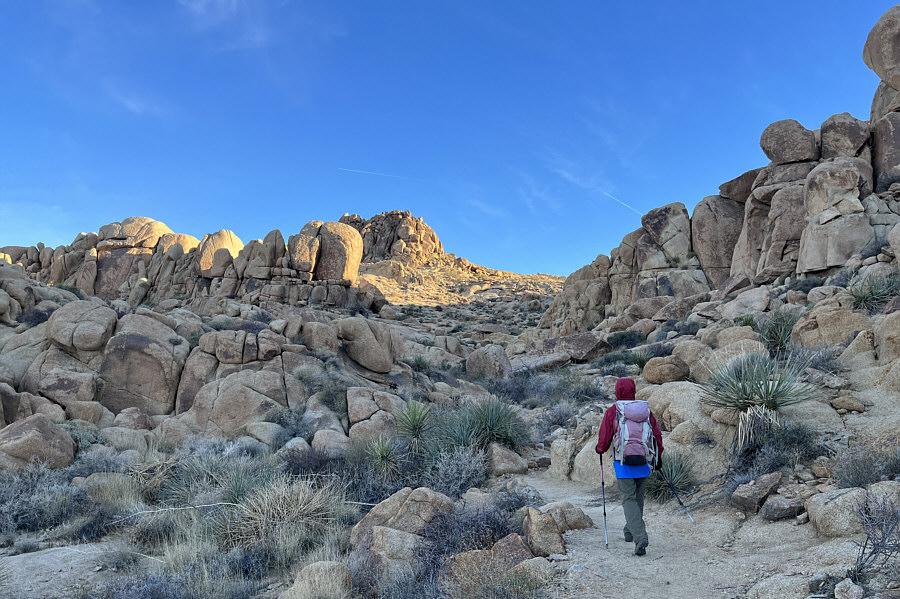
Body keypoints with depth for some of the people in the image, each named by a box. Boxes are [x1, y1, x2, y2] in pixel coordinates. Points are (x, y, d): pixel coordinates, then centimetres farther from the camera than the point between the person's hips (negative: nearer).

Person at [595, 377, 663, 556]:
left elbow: (604, 438, -3)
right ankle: (630, 532, 33)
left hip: (623, 464, -4)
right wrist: (658, 456, 18)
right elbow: (657, 435, 4)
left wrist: (600, 449, 19)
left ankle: (640, 537, -17)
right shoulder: (645, 410, 2)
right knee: (638, 498, 19)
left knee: (629, 500, -1)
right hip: (643, 462, 4)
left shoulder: (612, 412, -8)